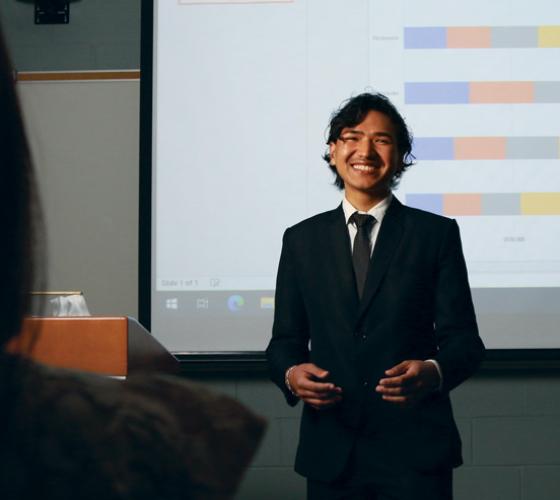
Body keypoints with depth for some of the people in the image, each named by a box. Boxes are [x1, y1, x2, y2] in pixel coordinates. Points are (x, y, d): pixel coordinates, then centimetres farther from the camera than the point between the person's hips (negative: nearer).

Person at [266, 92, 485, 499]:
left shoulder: (437, 233, 4)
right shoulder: (301, 240, 11)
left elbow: (464, 339, 1)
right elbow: (286, 340, 12)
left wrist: (433, 372, -20)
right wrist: (291, 374, -11)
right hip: (330, 453, 2)